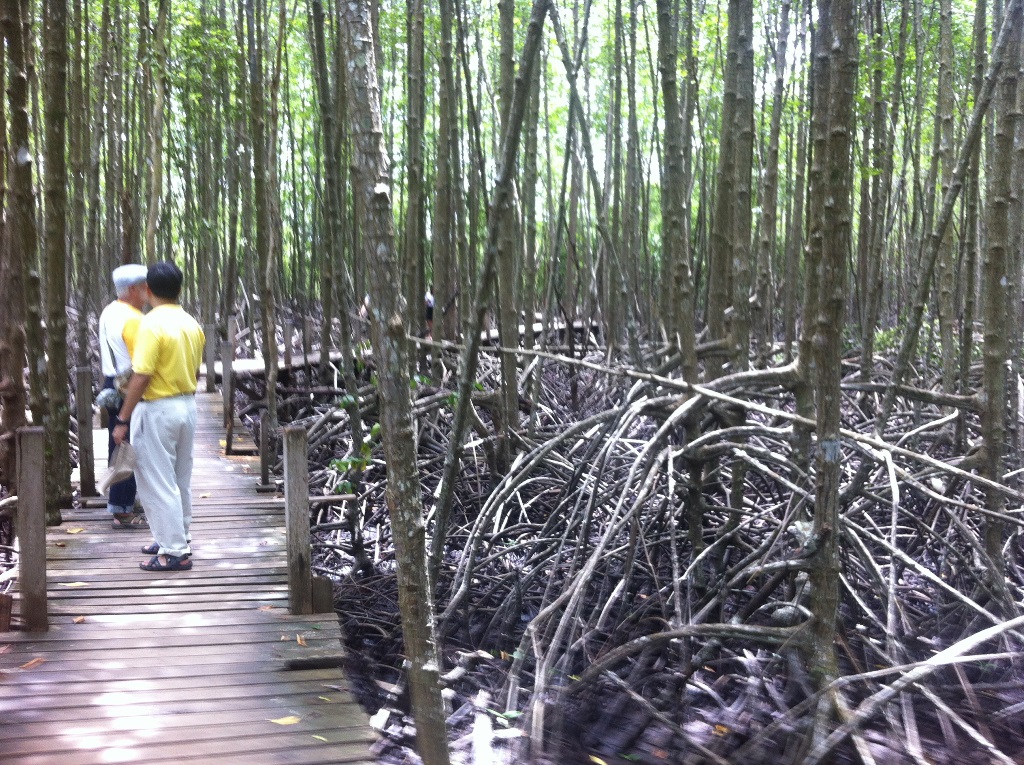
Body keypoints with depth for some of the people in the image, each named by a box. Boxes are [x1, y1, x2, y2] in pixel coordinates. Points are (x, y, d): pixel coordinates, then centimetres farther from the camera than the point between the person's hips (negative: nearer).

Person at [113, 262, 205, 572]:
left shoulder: (152, 324, -18)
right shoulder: (192, 324, 6)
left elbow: (141, 377, -21)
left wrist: (123, 420, -16)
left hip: (157, 410, -8)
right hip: (187, 405, 8)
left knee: (158, 482, -1)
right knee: (180, 480, 18)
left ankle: (175, 552, 1)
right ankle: (177, 538, 30)